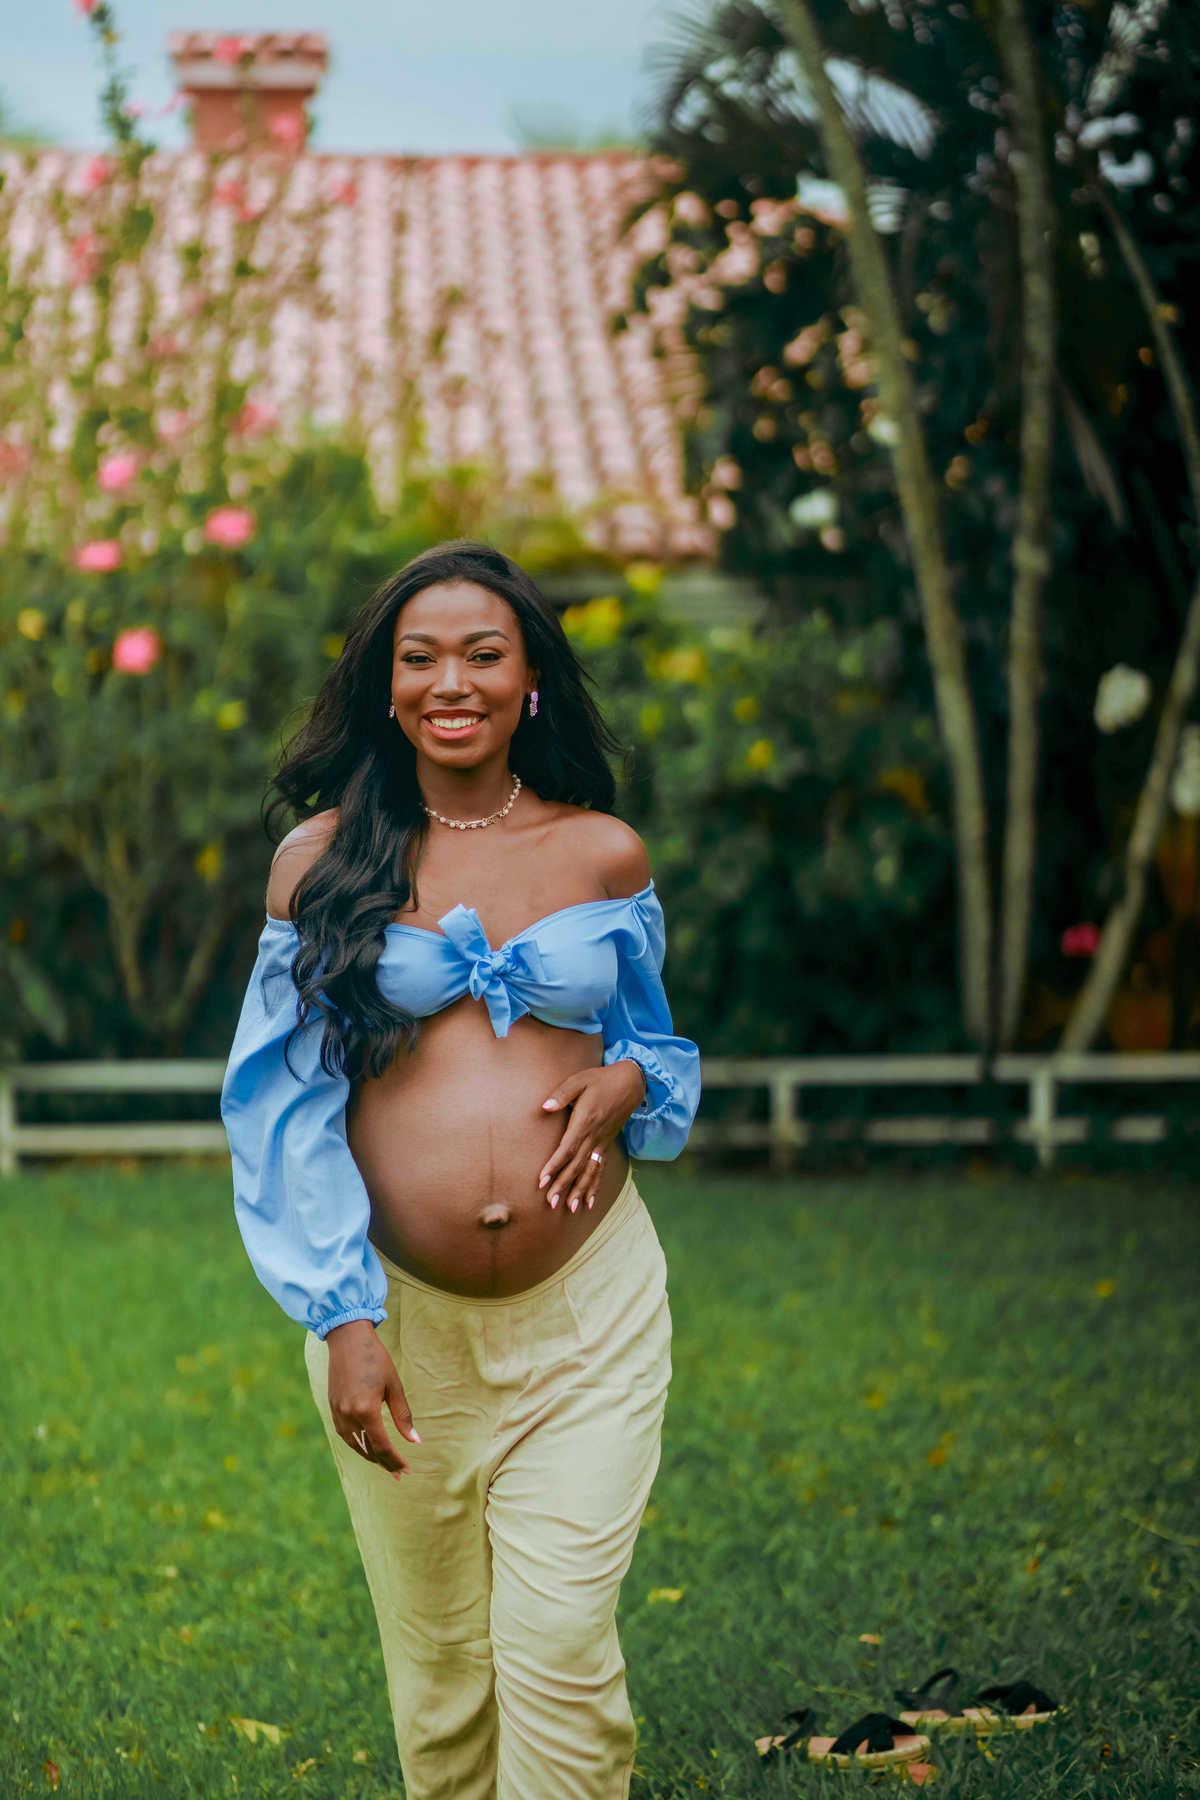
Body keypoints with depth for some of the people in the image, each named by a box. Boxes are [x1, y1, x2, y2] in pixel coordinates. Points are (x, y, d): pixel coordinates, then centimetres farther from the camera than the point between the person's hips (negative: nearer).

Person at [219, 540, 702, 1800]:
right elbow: (282, 1102, 1)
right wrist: (340, 1319, -9)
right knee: (435, 1670, 8)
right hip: (396, 1317, 0)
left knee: (560, 1654, -8)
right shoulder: (321, 858, 3)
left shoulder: (605, 854, 7)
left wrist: (628, 1082, -6)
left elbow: (660, 1042, 20)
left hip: (589, 1315, 0)